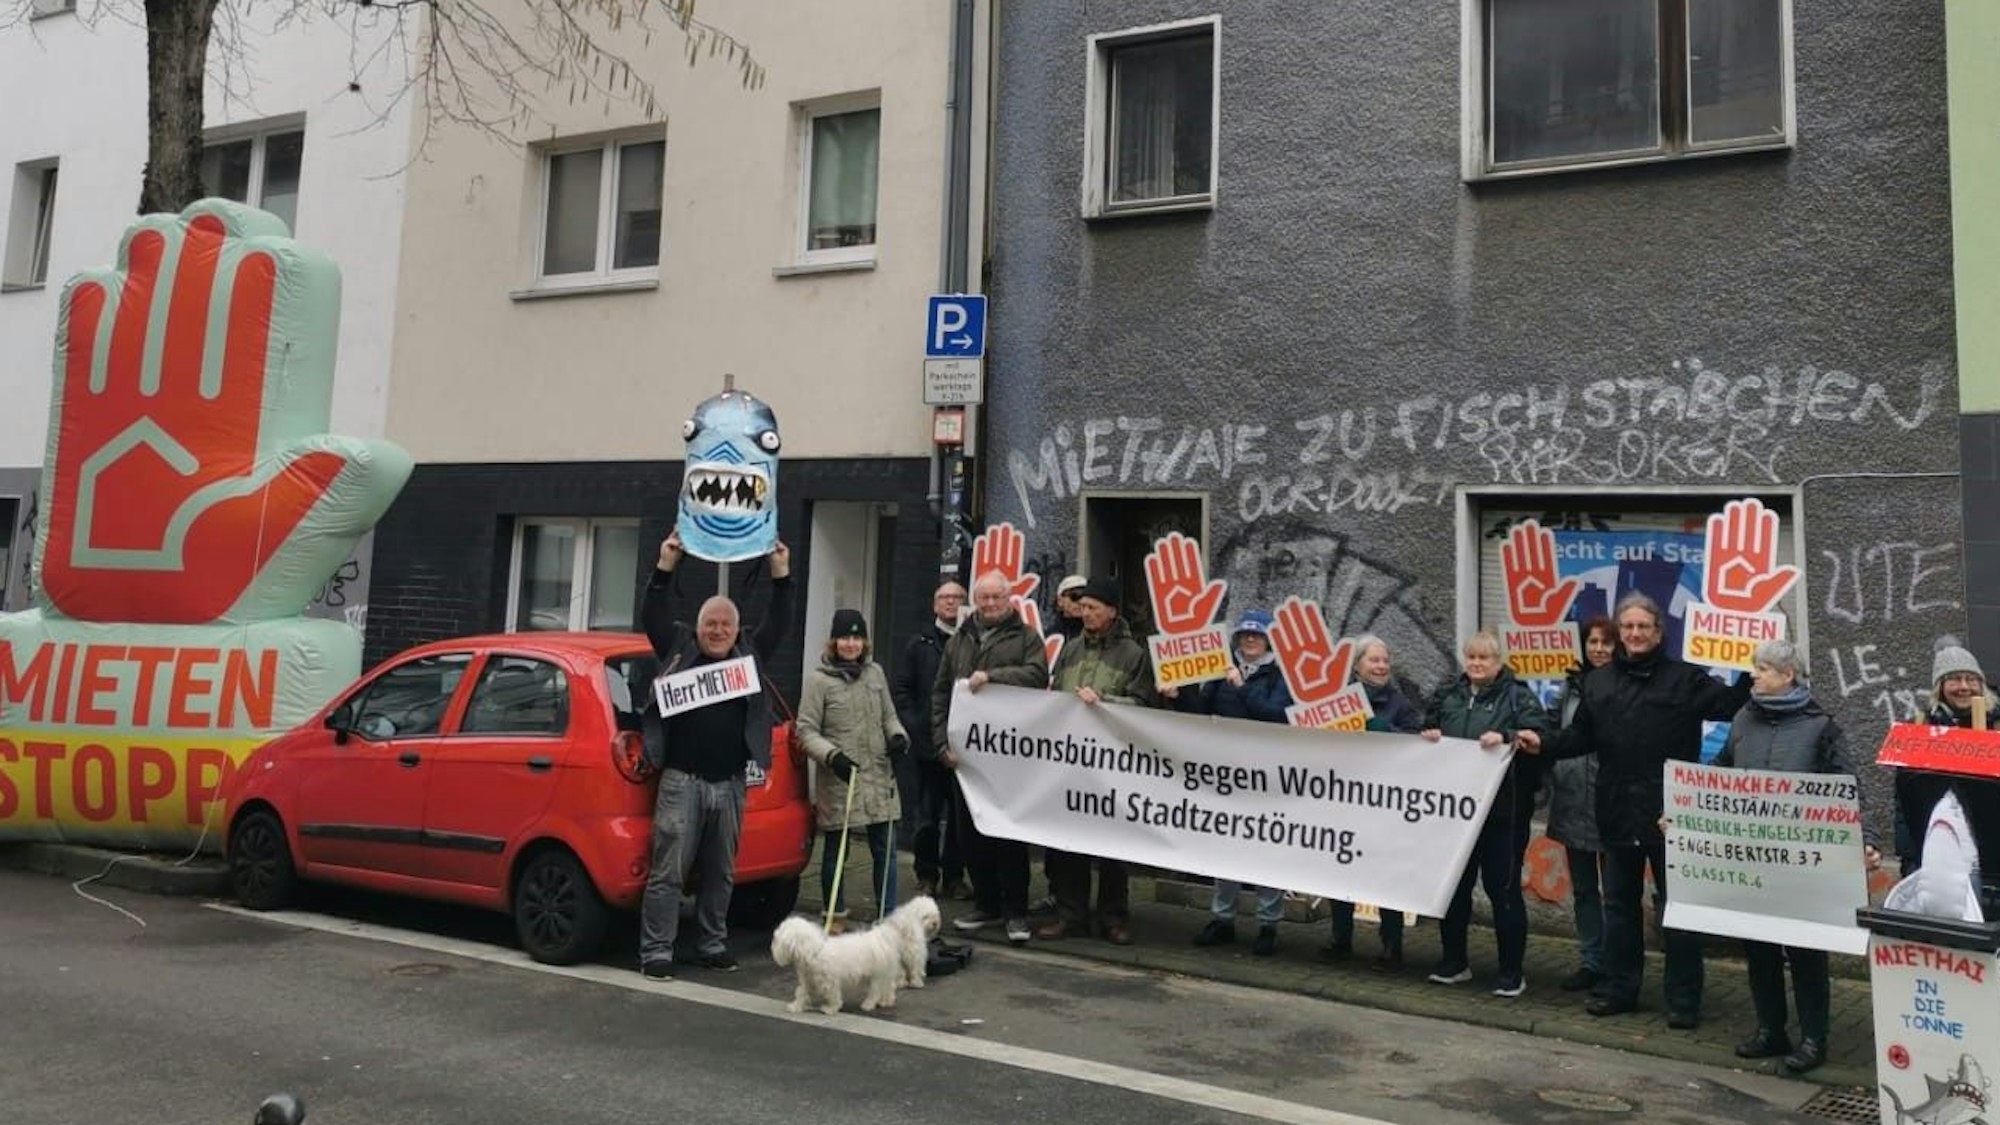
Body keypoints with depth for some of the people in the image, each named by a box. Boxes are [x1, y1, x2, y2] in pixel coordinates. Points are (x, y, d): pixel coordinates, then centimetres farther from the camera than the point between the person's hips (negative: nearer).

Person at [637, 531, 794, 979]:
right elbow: (653, 617, -4)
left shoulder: (749, 655, 11)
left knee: (720, 874, 12)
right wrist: (665, 568, -13)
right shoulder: (679, 649, 5)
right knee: (668, 871, -2)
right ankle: (656, 951, 4)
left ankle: (712, 945, 23)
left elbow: (778, 624, 7)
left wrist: (781, 575, -1)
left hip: (730, 785, 4)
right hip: (682, 780, -3)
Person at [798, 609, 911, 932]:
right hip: (838, 781, -4)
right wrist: (831, 755, -19)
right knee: (836, 851, 8)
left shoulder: (875, 673, 10)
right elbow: (806, 730, -5)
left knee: (884, 850, 8)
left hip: (879, 777, 4)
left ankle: (888, 915, 18)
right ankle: (836, 916, 25)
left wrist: (898, 736, -2)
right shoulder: (819, 680, -5)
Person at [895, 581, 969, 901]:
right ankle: (927, 876, 17)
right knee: (928, 813, 7)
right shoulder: (919, 645, 9)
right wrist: (914, 727, -4)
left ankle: (954, 876, 16)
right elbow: (902, 691, 7)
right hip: (929, 742, 1)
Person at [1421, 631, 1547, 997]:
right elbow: (1426, 729, 21)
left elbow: (1539, 736, -13)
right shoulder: (1449, 696, 13)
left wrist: (1506, 737, -27)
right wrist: (1428, 734, 0)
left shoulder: (1517, 697, -2)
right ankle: (1453, 961, 26)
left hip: (1502, 813, -5)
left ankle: (1512, 971, 12)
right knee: (1454, 885, 13)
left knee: (1502, 888, 1)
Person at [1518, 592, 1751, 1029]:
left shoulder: (1685, 678, -2)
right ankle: (1619, 987, 26)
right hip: (1617, 811, 4)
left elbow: (1729, 705, -10)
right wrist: (1545, 744, -2)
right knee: (1619, 902, 14)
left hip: (1670, 813, -4)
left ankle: (1683, 999, 14)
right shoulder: (1598, 681, 9)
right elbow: (1581, 736, 11)